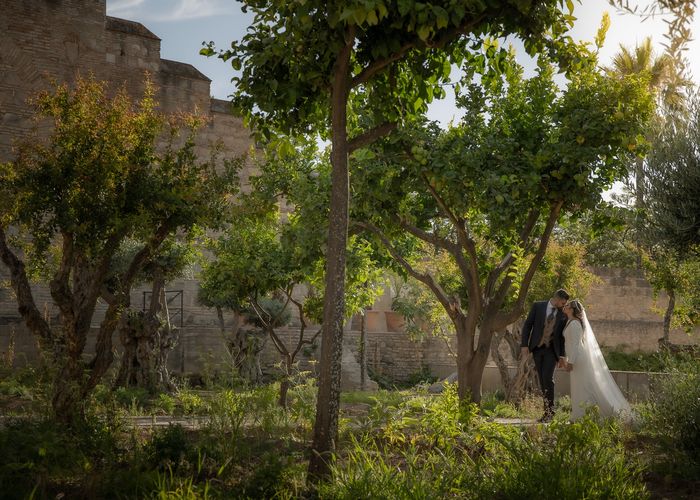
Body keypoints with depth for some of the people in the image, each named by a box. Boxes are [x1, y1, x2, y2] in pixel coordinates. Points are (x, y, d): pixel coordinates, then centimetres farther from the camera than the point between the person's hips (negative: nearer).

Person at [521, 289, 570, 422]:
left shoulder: (563, 314, 0)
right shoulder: (538, 306, -1)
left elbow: (563, 336, 6)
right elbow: (527, 325, 0)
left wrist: (562, 356, 4)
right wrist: (524, 345, -7)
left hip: (552, 350, -1)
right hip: (537, 348, 1)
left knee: (548, 378, -15)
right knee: (542, 380, 5)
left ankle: (549, 411, -10)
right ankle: (548, 410, 13)